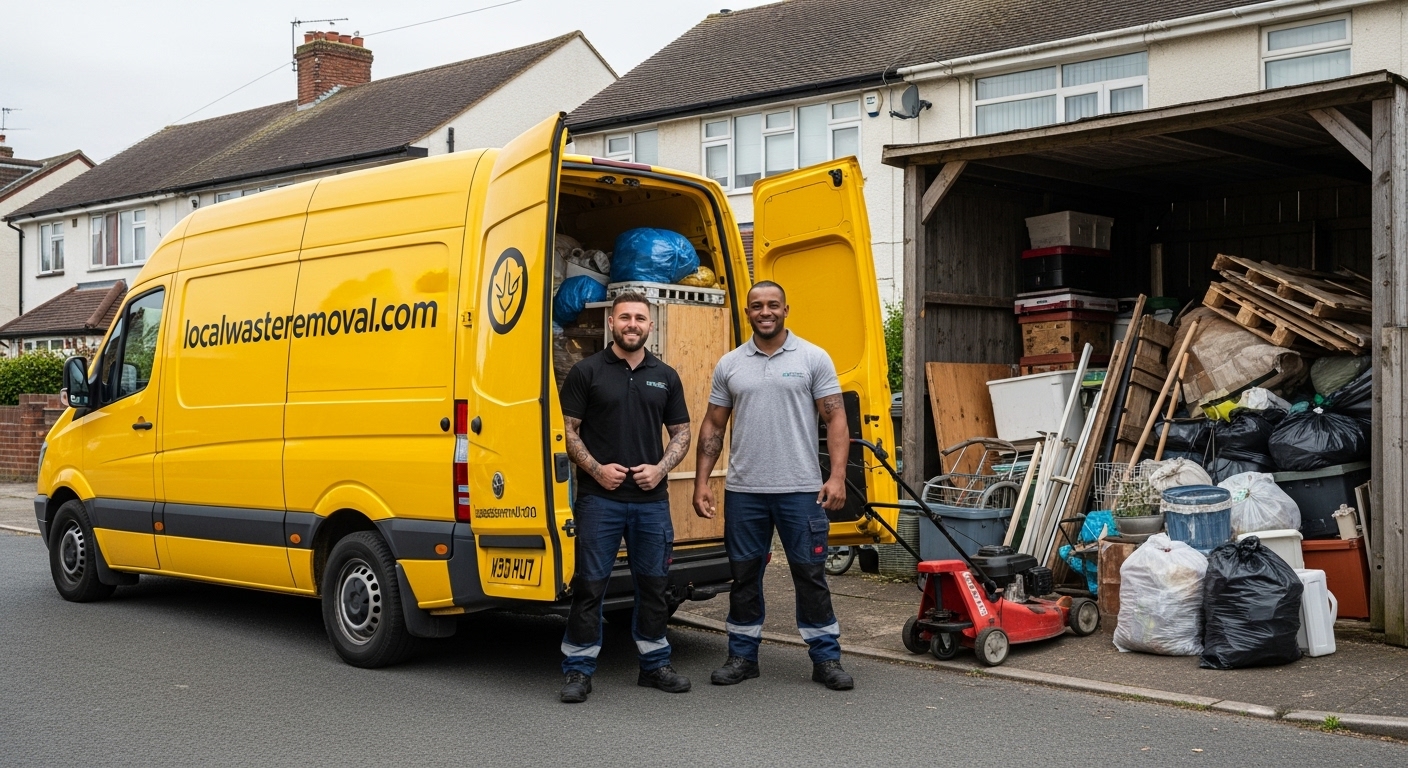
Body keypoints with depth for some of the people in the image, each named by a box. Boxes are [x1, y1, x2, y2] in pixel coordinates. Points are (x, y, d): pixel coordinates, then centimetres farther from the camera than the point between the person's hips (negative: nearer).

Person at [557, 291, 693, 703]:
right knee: (589, 584, -1)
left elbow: (681, 433, 13)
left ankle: (654, 664, 24)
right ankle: (578, 670, 8)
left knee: (654, 583, 11)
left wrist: (660, 469, -3)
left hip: (652, 499, 4)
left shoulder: (665, 376, 10)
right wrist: (597, 469, -13)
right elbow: (568, 429, -1)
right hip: (599, 498, -3)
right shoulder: (587, 372, 0)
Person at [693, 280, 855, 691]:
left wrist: (837, 476, -13)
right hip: (743, 491, 3)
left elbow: (836, 419, -3)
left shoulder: (813, 358, 0)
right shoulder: (729, 365, 7)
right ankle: (742, 656, 23)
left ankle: (826, 658, 13)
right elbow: (712, 427, 11)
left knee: (811, 573, 2)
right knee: (744, 575, 10)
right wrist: (701, 482, 4)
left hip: (800, 489, -3)